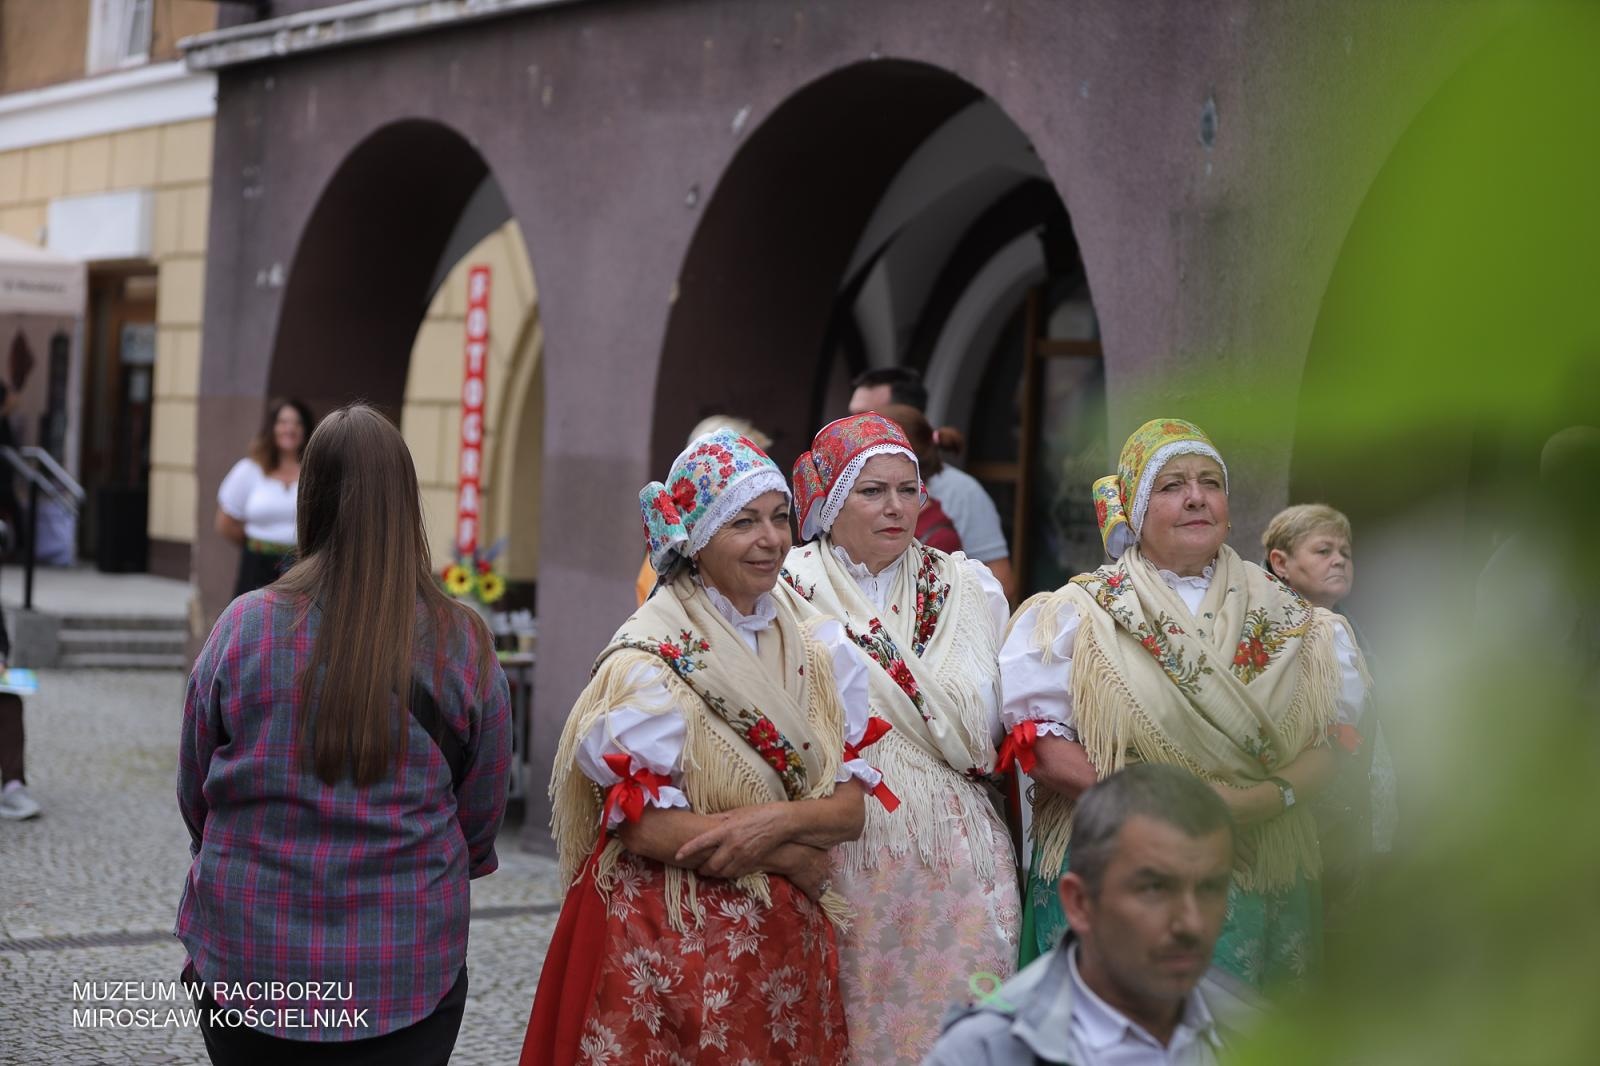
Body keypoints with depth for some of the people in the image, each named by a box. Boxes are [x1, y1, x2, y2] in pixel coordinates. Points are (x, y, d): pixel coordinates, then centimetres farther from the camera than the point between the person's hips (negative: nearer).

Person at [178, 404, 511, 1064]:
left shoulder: (243, 627, -11)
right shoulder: (464, 647, -9)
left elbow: (193, 795, 2)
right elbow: (481, 819, 1)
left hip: (247, 970, 0)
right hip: (408, 980, 0)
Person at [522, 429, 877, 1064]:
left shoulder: (817, 650, 6)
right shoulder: (649, 659, -11)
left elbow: (851, 808, 3)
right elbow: (645, 825, -16)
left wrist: (777, 820, -18)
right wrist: (795, 860, -12)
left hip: (788, 943, 5)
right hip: (670, 945, -5)